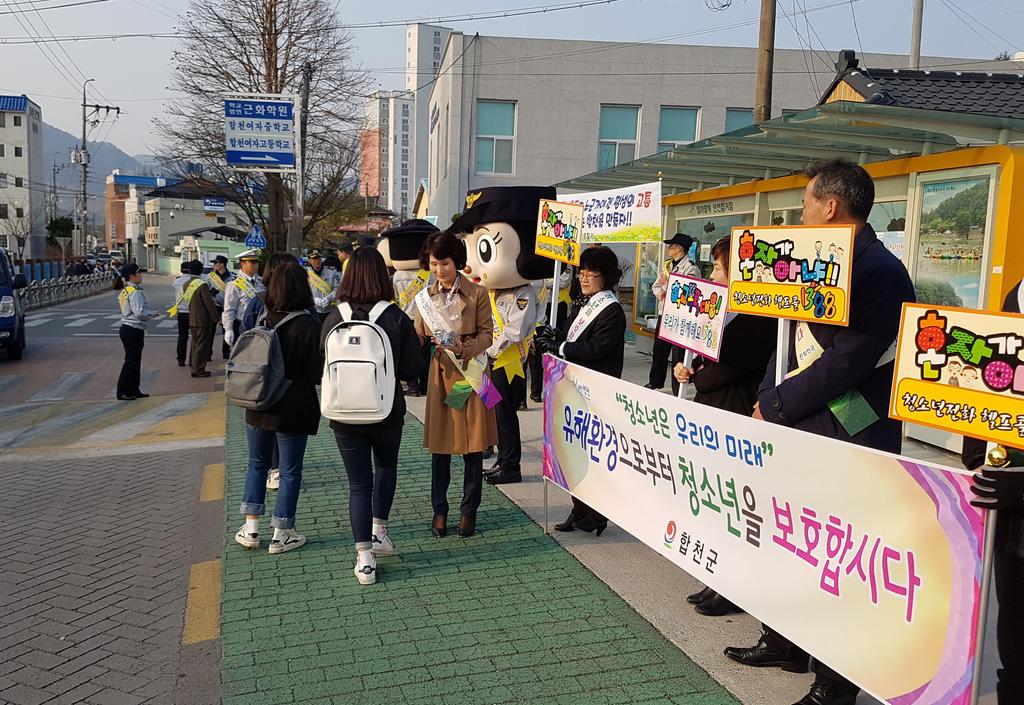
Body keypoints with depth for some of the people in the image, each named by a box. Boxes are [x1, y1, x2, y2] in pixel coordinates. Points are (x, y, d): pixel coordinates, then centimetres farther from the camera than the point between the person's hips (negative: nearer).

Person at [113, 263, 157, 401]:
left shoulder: (125, 291, 14)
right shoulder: (135, 292, -17)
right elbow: (139, 313, -23)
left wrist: (149, 313, 10)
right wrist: (154, 313, -9)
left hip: (127, 328, 10)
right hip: (133, 331, -10)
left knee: (135, 360, 16)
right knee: (131, 361, -1)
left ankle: (133, 390, 24)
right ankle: (123, 392, 6)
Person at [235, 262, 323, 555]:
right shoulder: (308, 325, -16)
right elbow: (316, 372, -13)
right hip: (293, 408, -4)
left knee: (257, 464, 21)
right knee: (290, 472, 10)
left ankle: (251, 529, 21)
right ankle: (281, 535, 17)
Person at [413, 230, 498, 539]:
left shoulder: (477, 294, -1)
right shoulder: (425, 297, 8)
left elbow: (486, 335, -4)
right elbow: (418, 338, 8)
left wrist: (464, 347, -21)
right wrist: (432, 342, -15)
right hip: (438, 375, 2)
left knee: (472, 448, 5)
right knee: (439, 448, 7)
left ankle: (469, 511, 19)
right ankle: (439, 511, 20)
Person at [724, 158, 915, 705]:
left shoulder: (881, 272, -16)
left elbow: (846, 362, -24)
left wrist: (775, 404, -15)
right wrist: (768, 398, 2)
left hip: (848, 441, -9)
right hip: (798, 432, 9)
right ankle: (785, 642, 38)